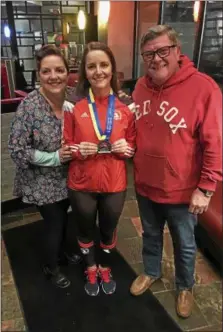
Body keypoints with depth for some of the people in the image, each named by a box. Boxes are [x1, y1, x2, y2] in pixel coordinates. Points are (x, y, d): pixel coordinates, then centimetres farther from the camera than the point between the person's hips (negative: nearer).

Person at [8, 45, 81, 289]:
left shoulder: (70, 105, -5)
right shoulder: (29, 105, -21)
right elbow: (17, 150, -19)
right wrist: (54, 157, -24)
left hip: (65, 179, 5)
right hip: (42, 183, -5)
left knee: (62, 219, 23)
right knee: (54, 225, 8)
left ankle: (63, 251, 52)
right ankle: (51, 268, 37)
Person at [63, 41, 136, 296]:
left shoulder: (125, 109, -5)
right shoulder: (74, 108, -9)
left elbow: (134, 146, 4)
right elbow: (65, 147, -1)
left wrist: (127, 148, -17)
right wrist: (78, 150, -22)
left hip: (114, 185, 1)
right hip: (81, 185, 0)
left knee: (108, 231, 21)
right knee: (86, 231, 20)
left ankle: (105, 270, 51)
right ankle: (91, 271, 50)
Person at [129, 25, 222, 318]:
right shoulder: (141, 86, 0)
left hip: (181, 191, -4)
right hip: (145, 185, 5)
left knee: (184, 244, 20)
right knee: (150, 235, 26)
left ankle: (185, 286, 47)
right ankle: (151, 272, 54)